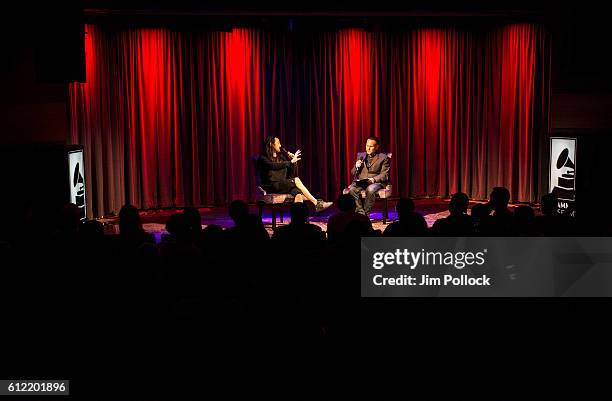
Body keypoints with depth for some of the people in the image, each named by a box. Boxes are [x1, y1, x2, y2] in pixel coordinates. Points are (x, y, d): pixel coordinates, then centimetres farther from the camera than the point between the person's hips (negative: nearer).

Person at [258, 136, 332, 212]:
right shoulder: (264, 158, 0)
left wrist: (292, 160, 1)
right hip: (271, 186, -6)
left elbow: (290, 171, 16)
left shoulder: (281, 157, 20)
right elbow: (275, 166, -19)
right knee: (296, 180, -26)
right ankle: (317, 203, -26)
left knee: (298, 194, -28)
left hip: (282, 184, 6)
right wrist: (291, 161, -20)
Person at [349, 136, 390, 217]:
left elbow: (384, 175, -2)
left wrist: (373, 179, -20)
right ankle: (361, 213, -26)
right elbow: (353, 173, 19)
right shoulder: (360, 155, 19)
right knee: (351, 189, -29)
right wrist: (356, 167, -4)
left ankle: (366, 213, -24)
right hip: (360, 182, 3)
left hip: (376, 182, -3)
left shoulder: (383, 158, 7)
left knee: (370, 189, -38)